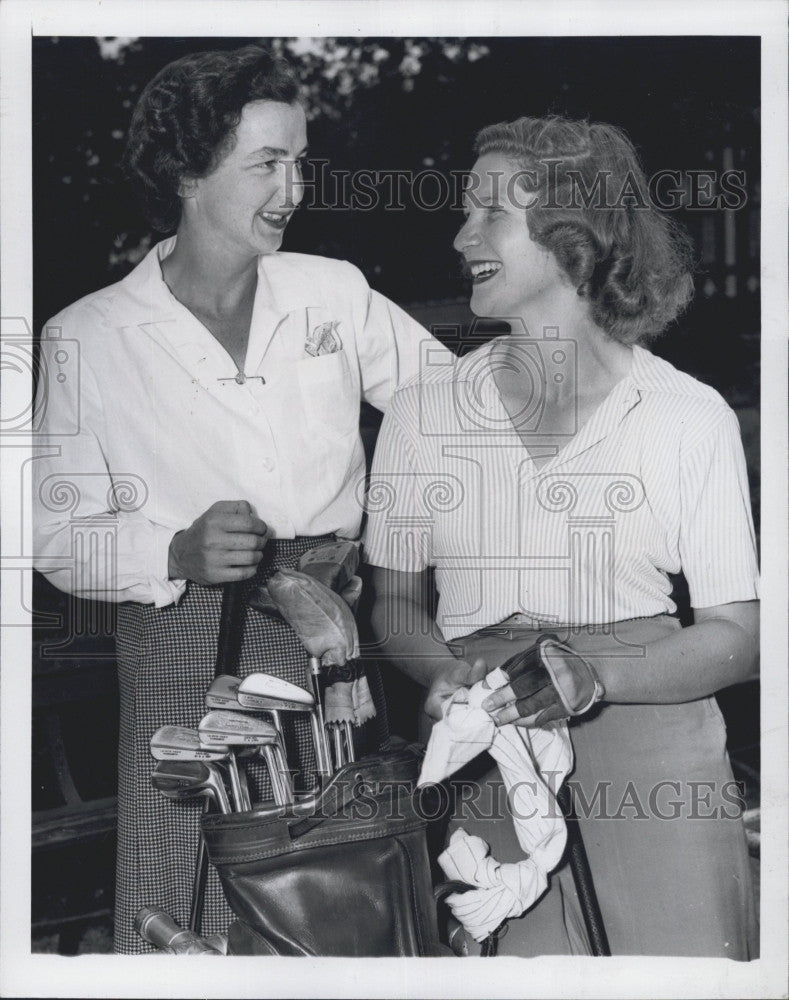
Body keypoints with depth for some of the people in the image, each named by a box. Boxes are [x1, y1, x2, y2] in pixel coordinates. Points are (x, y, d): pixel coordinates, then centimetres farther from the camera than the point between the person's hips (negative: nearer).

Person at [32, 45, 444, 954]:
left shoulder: (335, 293, 7)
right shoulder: (89, 340, -1)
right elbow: (59, 533, -1)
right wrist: (178, 553, -17)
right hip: (184, 653, -2)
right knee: (188, 917, 0)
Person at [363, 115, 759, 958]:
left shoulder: (690, 415, -2)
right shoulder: (423, 408, 4)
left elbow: (736, 636, -2)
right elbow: (395, 604, 11)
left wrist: (594, 675, -18)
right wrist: (446, 672, -10)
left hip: (652, 756, -1)